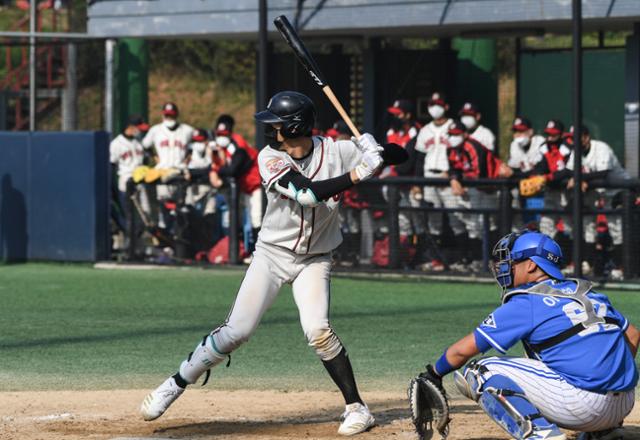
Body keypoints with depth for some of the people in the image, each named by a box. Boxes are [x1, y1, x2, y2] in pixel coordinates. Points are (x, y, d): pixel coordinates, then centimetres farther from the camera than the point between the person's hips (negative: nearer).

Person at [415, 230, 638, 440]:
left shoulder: (525, 304, 1)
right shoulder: (590, 294, 19)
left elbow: (463, 350, 4)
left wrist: (434, 374, 20)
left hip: (580, 406, -8)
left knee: (481, 372, 2)